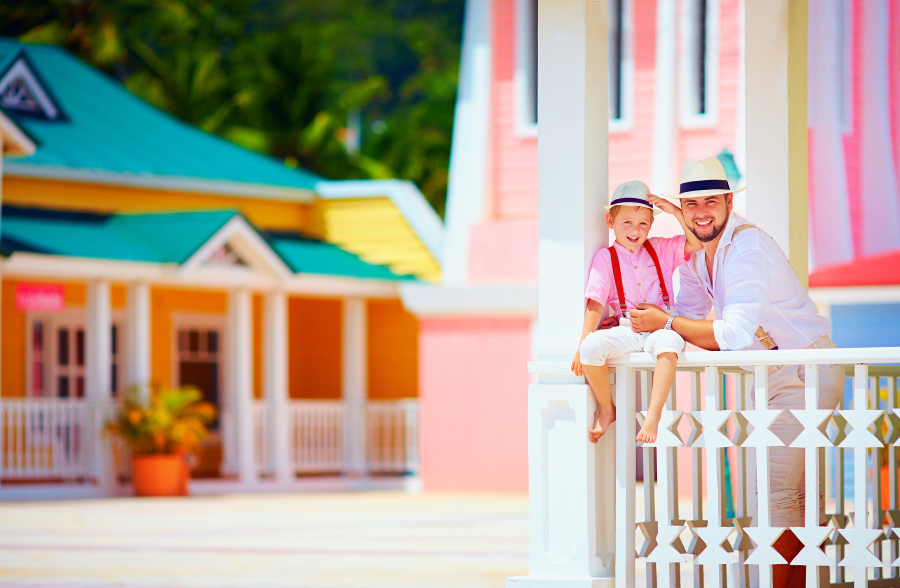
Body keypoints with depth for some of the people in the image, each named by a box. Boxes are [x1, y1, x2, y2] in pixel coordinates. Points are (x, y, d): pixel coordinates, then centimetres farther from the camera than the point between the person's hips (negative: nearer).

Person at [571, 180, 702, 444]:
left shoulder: (660, 250, 15)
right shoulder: (605, 258, 8)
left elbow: (697, 242, 5)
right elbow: (596, 303, 1)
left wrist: (675, 211, -4)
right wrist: (584, 344, -8)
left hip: (660, 328, 0)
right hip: (625, 331, 0)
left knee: (668, 343, -39)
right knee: (592, 346, -31)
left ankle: (654, 414, -36)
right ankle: (606, 410, -7)